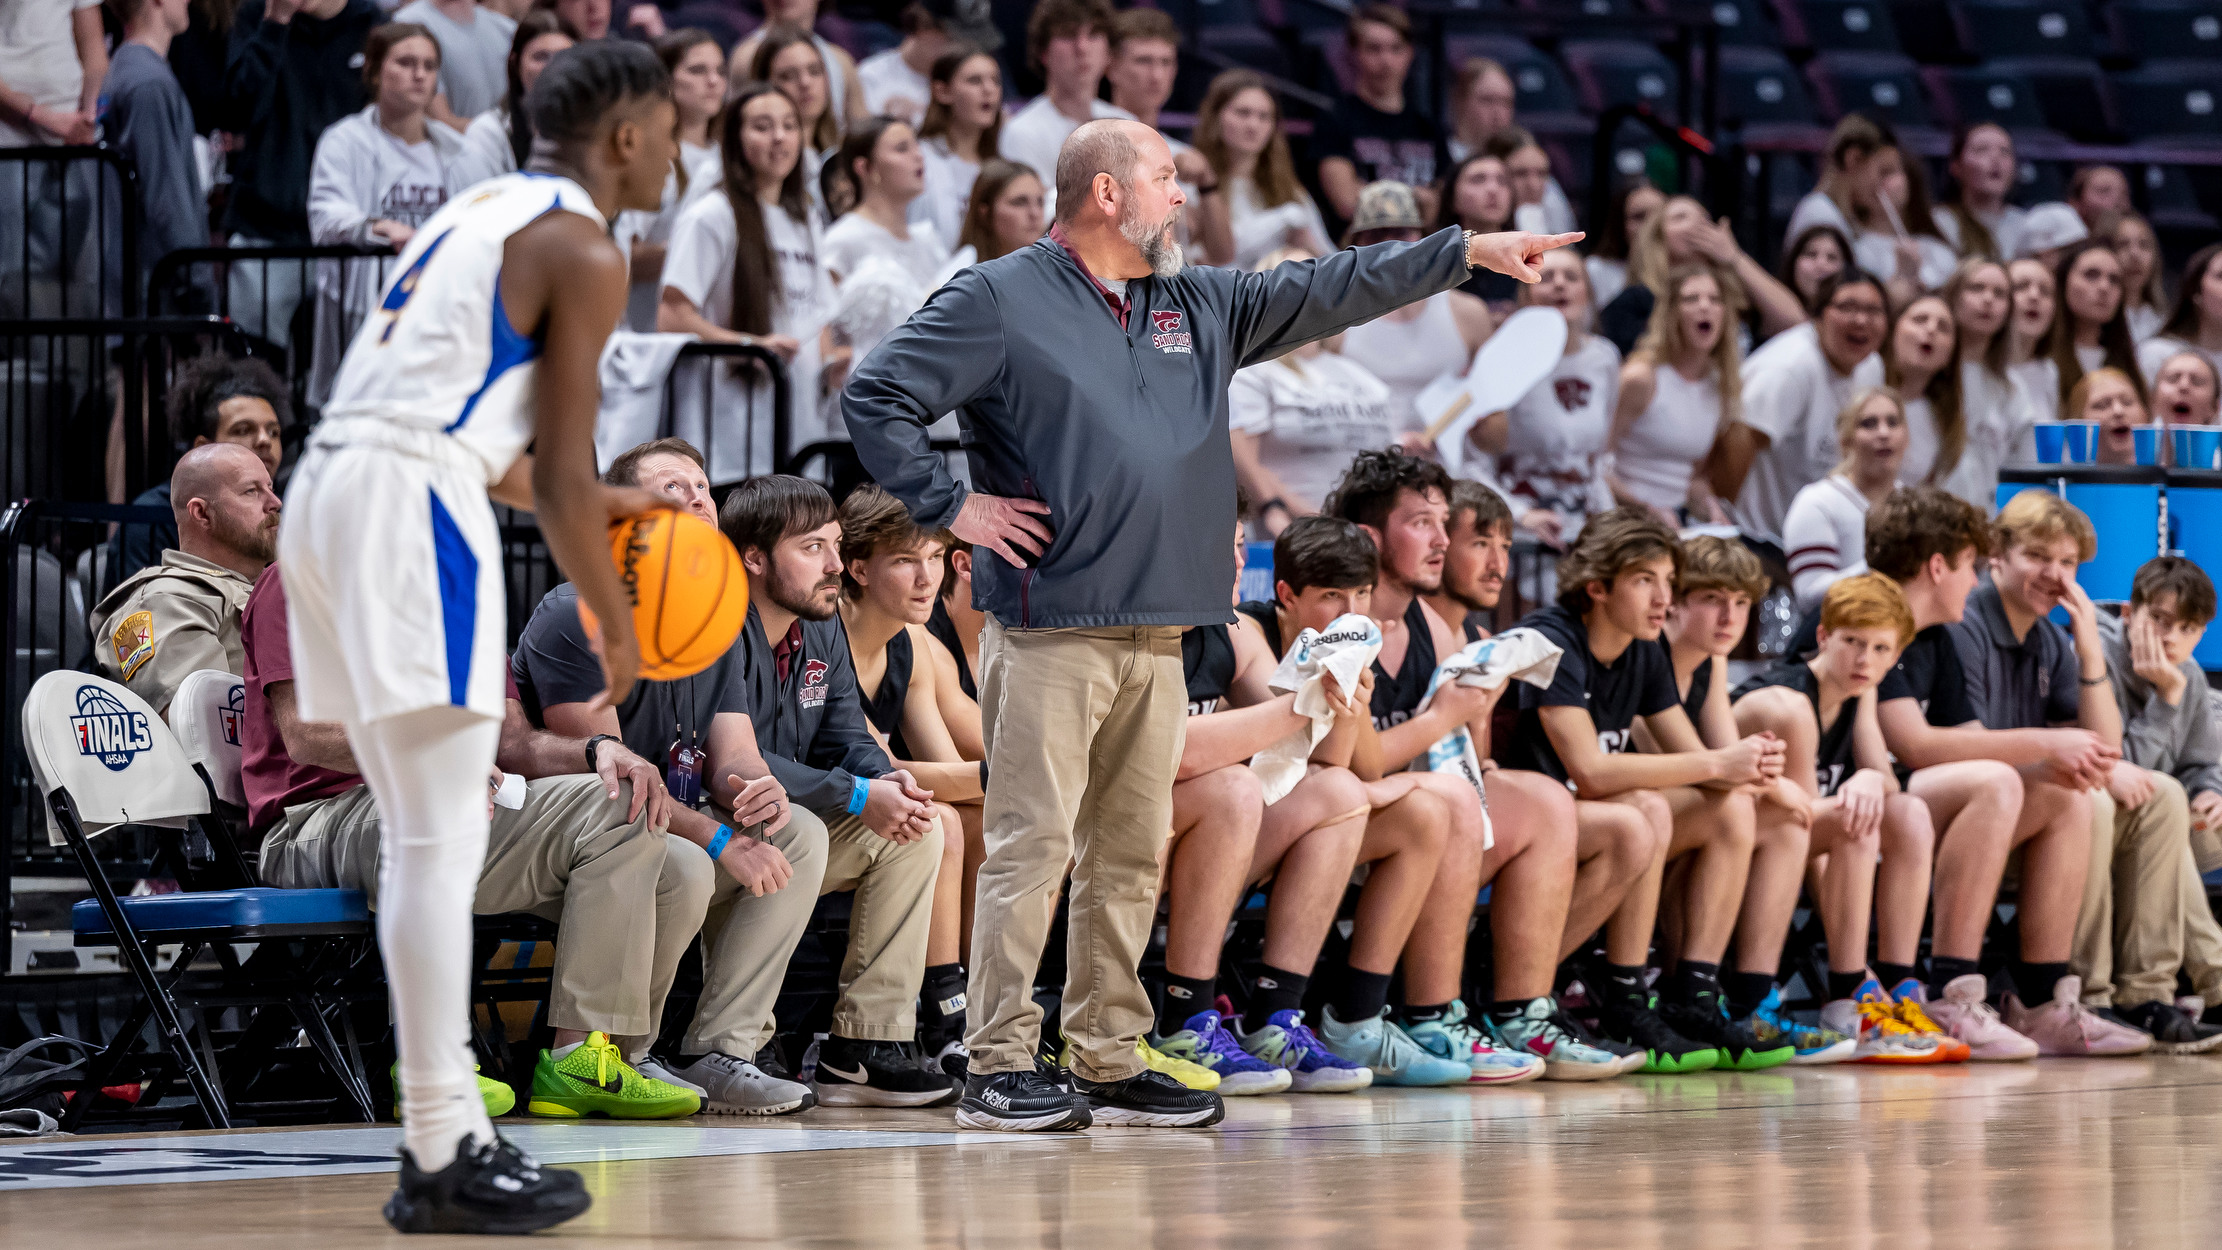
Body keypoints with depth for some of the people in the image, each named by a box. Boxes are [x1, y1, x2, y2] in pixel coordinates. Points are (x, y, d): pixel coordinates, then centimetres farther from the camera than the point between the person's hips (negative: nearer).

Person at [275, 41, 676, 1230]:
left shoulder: (483, 212, 24)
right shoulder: (582, 252, -3)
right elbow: (559, 475, -6)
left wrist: (593, 502, 36)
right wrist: (615, 624, 6)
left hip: (328, 493, 10)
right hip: (407, 512, -10)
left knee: (419, 842, 13)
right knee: (442, 844, -9)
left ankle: (446, 1130, 14)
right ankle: (442, 1158, -10)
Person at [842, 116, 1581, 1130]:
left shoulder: (1199, 307, 19)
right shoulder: (1001, 301, -1)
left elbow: (1328, 293, 22)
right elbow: (876, 397, -5)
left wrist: (1467, 253, 19)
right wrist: (950, 505, -9)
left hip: (1158, 630, 7)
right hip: (1050, 626, -7)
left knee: (1130, 850, 8)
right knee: (1031, 842, -10)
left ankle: (1110, 1062, 14)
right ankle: (998, 1068, -9)